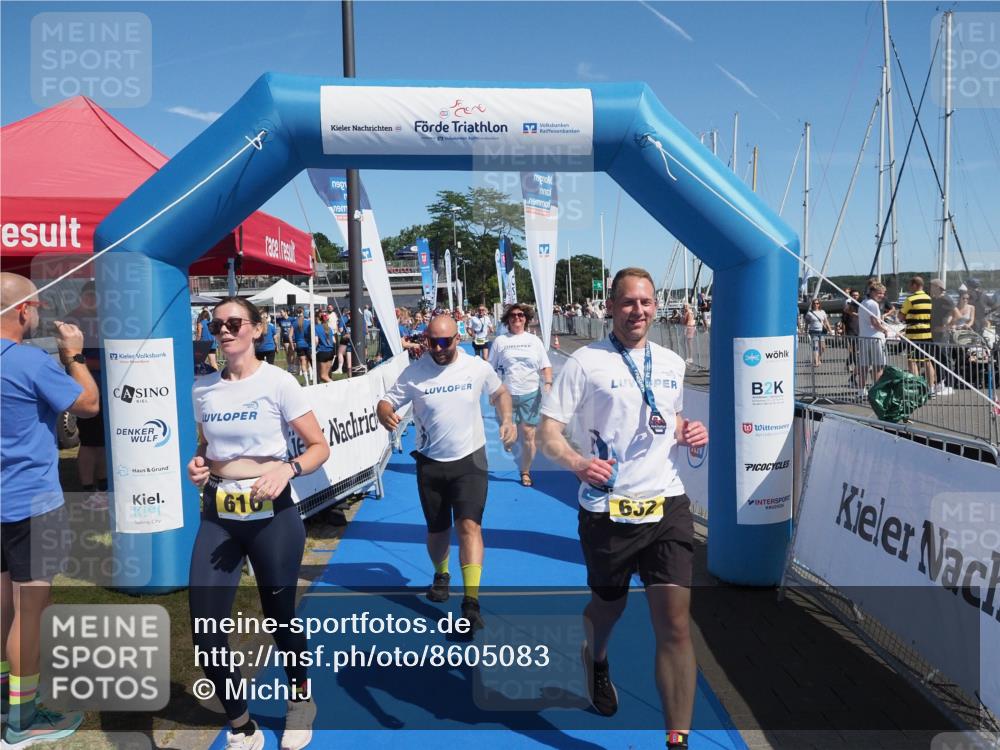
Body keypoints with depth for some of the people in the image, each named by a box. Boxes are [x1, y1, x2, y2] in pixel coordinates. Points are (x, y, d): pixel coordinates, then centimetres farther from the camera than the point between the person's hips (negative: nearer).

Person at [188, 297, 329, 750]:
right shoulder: (203, 388, 4)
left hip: (271, 515, -4)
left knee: (279, 619, 10)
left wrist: (288, 468, -25)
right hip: (217, 517, 4)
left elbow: (319, 446, -6)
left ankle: (300, 698, 43)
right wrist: (196, 464, -3)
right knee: (205, 632, -1)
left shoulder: (278, 382, -9)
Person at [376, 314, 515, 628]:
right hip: (430, 463, 2)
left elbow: (500, 392, 13)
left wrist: (507, 420, -5)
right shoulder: (414, 372, -7)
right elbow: (386, 402, -3)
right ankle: (441, 576, 44)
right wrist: (385, 413, -27)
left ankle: (471, 601, -15)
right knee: (437, 529, 14)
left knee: (469, 524, -16)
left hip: (469, 460, -1)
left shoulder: (477, 367, -5)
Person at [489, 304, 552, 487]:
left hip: (531, 394, 0)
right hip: (506, 395, 0)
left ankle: (525, 471, 15)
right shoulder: (500, 341, 5)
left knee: (528, 435, 0)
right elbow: (491, 369, 6)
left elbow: (545, 366, 8)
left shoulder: (534, 340, 8)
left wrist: (547, 385, -7)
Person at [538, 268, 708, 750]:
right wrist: (578, 462, -29)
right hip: (607, 508, -3)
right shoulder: (585, 361, -6)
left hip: (666, 504, 3)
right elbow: (549, 434, -9)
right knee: (607, 605, 17)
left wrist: (690, 433, 3)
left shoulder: (672, 363, 9)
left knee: (675, 623, -4)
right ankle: (595, 660, 53)